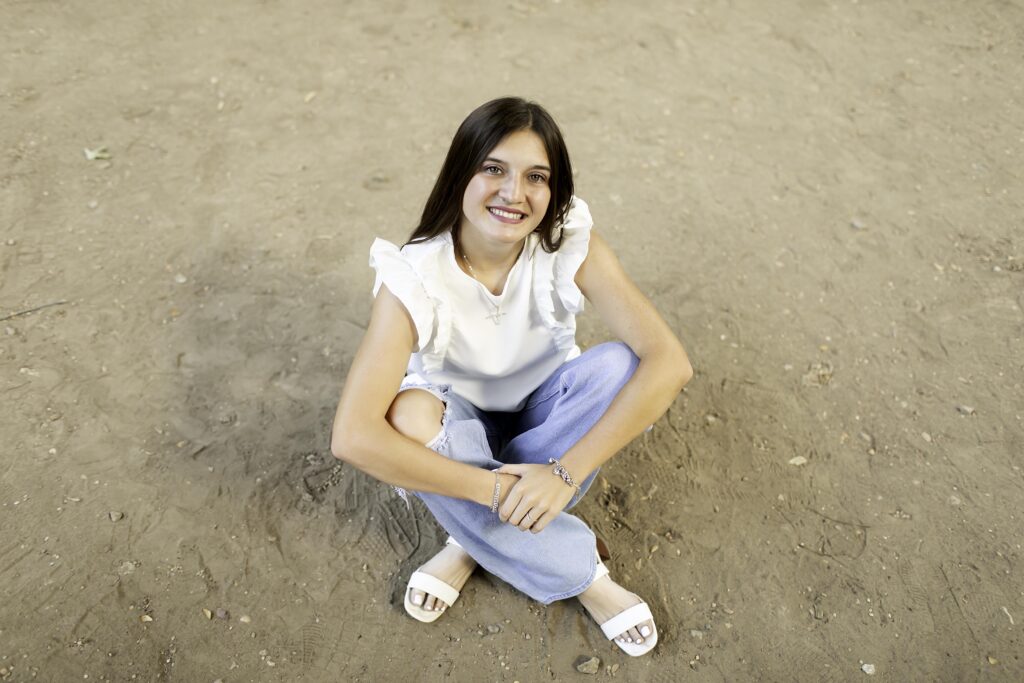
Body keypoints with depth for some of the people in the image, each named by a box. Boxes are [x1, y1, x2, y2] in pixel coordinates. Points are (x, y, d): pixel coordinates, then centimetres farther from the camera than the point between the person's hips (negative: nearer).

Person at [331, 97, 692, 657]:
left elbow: (670, 362, -33)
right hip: (461, 426, -1)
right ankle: (581, 572, -18)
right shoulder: (416, 278, -28)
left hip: (543, 412, 2)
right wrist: (494, 489, -38)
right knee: (410, 415, -35)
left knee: (623, 366, -28)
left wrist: (565, 472, -38)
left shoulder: (572, 247, -23)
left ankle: (475, 540, -16)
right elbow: (352, 437, -37)